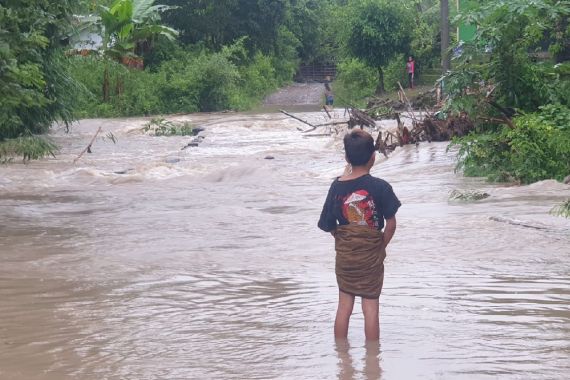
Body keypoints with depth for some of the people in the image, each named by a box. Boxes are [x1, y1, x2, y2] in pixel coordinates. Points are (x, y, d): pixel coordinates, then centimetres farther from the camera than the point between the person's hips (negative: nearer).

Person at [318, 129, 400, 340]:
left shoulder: (337, 186, -6)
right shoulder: (380, 187, -14)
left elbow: (329, 225, -2)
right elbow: (391, 223, -11)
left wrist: (343, 241, 12)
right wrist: (381, 247, 3)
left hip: (344, 254, 3)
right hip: (371, 254, -2)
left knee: (344, 305, 13)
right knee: (371, 307, 6)